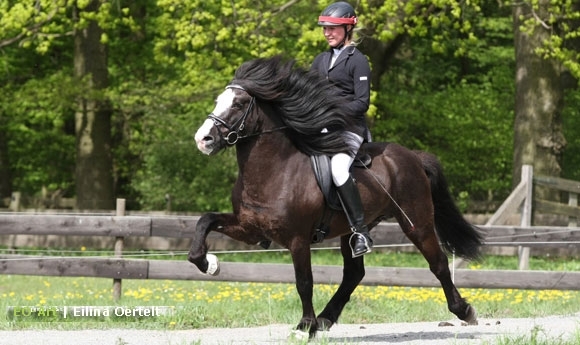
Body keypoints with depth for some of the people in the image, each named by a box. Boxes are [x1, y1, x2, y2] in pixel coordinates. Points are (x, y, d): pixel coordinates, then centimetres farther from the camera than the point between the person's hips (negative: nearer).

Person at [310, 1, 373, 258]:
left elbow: (362, 102, -12)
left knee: (338, 168, -33)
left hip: (349, 128, -8)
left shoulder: (357, 61, -5)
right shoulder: (321, 60, 16)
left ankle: (361, 232, -30)